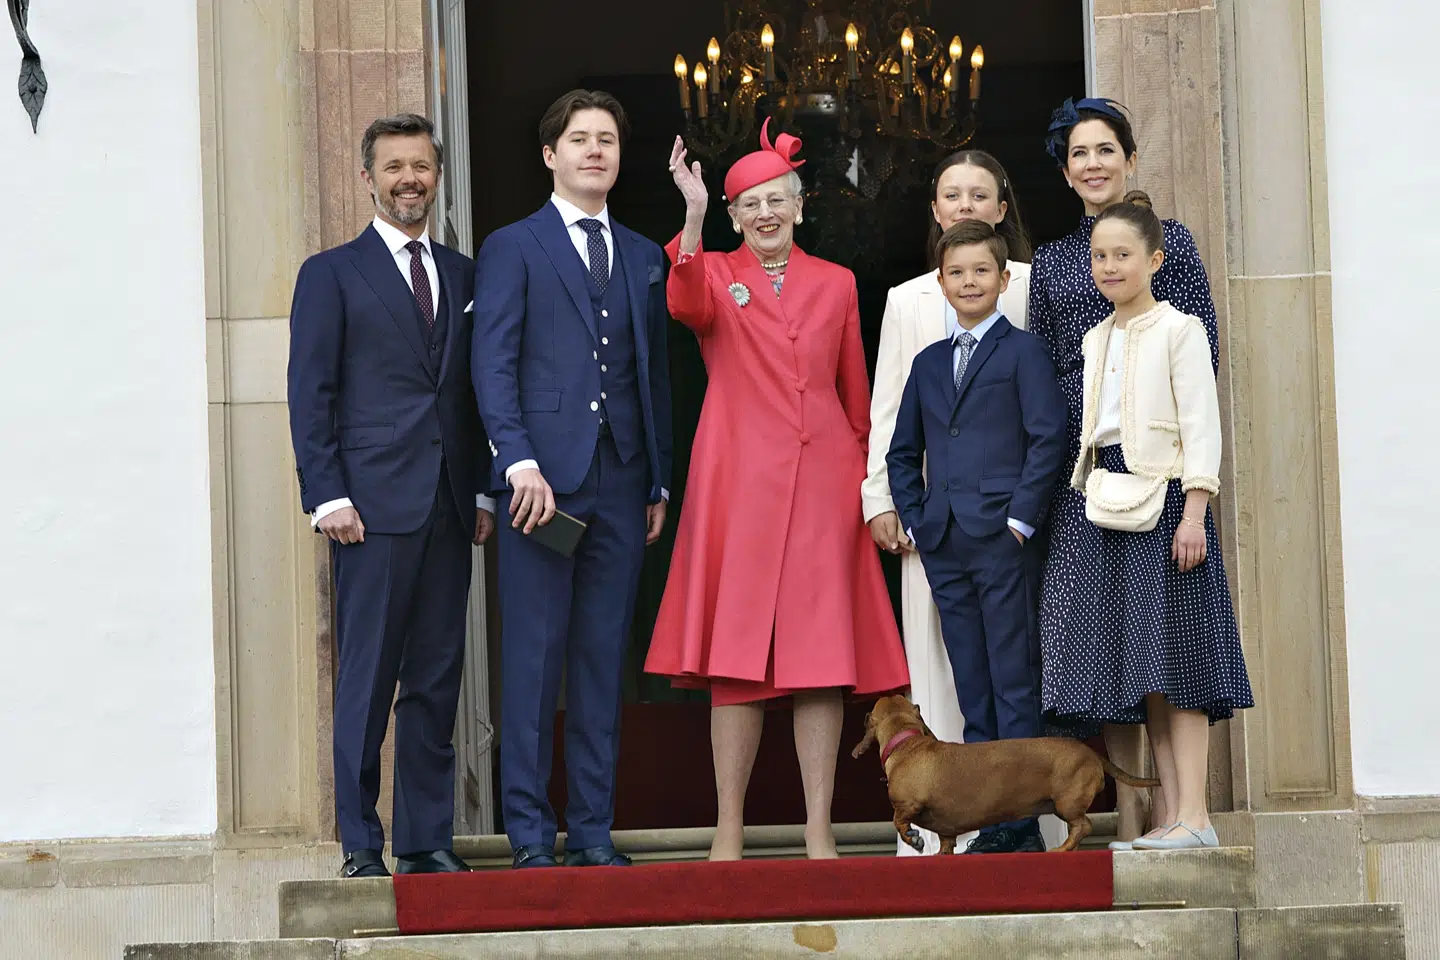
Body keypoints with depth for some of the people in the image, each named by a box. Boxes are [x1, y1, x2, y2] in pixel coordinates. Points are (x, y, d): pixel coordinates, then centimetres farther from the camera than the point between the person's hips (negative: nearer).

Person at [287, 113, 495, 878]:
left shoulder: (461, 274, 17)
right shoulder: (331, 274, 4)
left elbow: (475, 391, 17)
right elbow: (310, 394, -1)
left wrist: (482, 491, 8)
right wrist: (328, 498, -10)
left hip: (449, 509, 4)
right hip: (373, 506, -4)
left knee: (437, 681, 5)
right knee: (366, 680, -3)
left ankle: (426, 841, 11)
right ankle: (361, 847, 2)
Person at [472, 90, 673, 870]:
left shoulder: (643, 258, 18)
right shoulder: (512, 248, 4)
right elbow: (493, 367, -4)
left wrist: (659, 482, 12)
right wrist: (520, 462, -16)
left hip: (622, 484, 4)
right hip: (545, 477, -4)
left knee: (604, 659, 6)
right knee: (532, 658, -4)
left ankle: (594, 831, 10)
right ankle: (531, 834, 0)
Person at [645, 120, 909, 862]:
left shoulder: (835, 285, 13)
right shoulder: (716, 275, 7)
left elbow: (857, 397, 16)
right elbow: (687, 307, -18)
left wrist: (864, 472, 11)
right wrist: (693, 221, -30)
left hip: (822, 481, 2)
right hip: (738, 482, -2)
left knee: (823, 654, -1)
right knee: (735, 657, -3)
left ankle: (820, 829, 2)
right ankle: (729, 828, 1)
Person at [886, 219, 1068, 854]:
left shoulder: (1023, 351, 2)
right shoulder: (928, 363, 18)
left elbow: (1048, 438, -6)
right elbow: (903, 450, 22)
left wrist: (1021, 518, -11)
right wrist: (915, 519, 9)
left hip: (1002, 540, -5)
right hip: (944, 544, 5)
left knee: (1014, 687, -4)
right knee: (973, 694, 6)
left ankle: (1022, 821, -3)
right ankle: (988, 823, 8)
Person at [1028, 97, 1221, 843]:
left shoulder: (1168, 240, 5)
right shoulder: (1052, 261, 16)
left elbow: (1201, 349, 0)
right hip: (1079, 459, 4)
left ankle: (1170, 806, -5)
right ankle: (1129, 812, 2)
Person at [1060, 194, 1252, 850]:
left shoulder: (1179, 330, -3)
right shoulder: (1097, 340, 17)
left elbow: (1201, 424, -9)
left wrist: (1193, 511, -17)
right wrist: (1093, 504, 11)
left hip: (1164, 496, -7)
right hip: (1111, 507, 7)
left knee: (1173, 653, -10)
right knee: (1140, 669, 3)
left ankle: (1194, 816, -11)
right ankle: (1174, 815, 5)